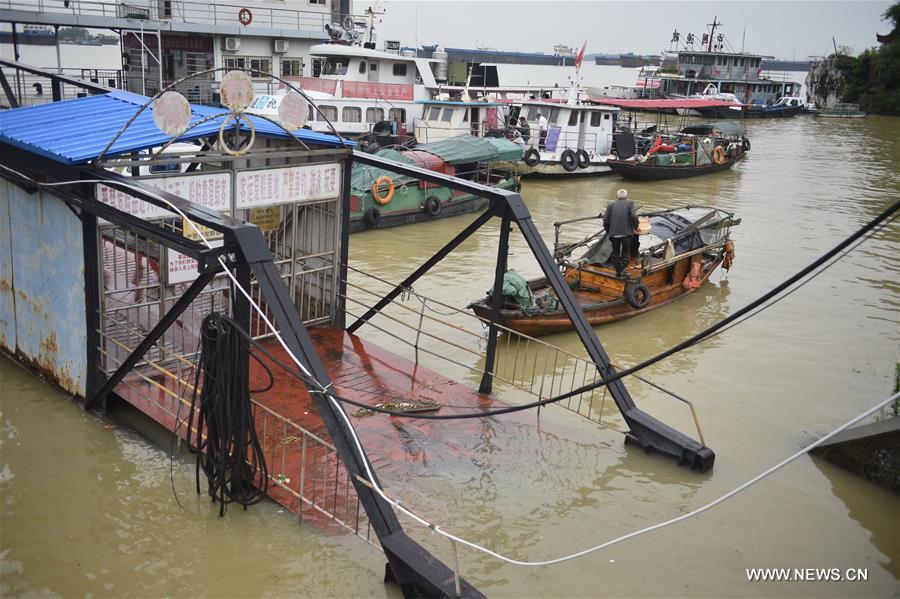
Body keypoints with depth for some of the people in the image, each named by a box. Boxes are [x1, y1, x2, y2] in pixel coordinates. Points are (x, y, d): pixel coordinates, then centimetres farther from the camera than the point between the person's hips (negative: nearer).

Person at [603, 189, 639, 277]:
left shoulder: (611, 205, 10)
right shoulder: (630, 203, 5)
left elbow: (605, 221, 4)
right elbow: (634, 216, -9)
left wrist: (608, 232, 16)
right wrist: (635, 227, 6)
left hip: (614, 233, 1)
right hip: (626, 233, -1)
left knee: (616, 253, 16)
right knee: (626, 253, 10)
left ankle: (618, 271, 20)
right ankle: (623, 270, -8)